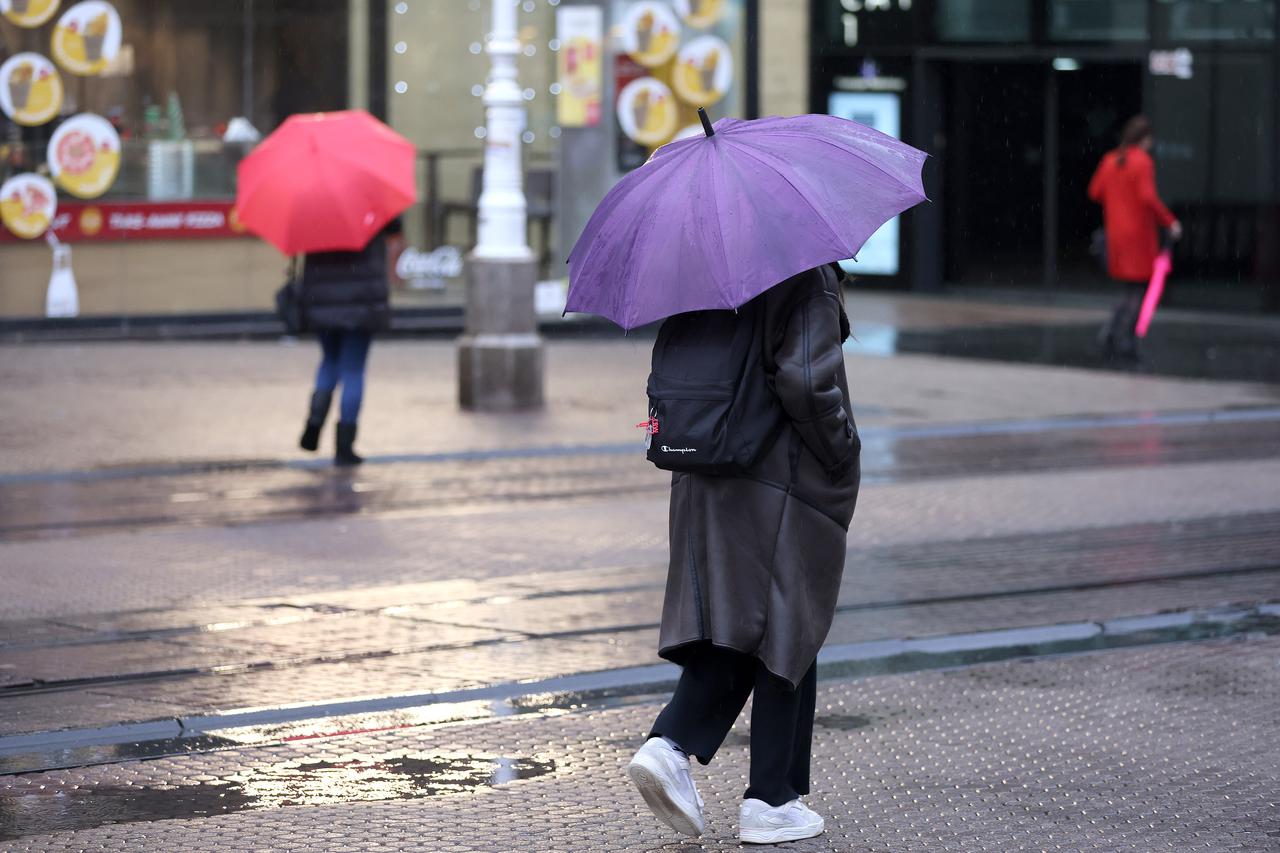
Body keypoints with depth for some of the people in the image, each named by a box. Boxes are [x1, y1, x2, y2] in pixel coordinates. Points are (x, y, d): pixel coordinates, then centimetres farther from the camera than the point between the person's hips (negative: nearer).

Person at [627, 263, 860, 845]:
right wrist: (844, 451, -9)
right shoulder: (811, 284, -14)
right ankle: (772, 801, 10)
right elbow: (805, 382, -24)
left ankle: (670, 744, -8)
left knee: (730, 631, 13)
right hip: (786, 492, -6)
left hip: (706, 489, 6)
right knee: (787, 639, 4)